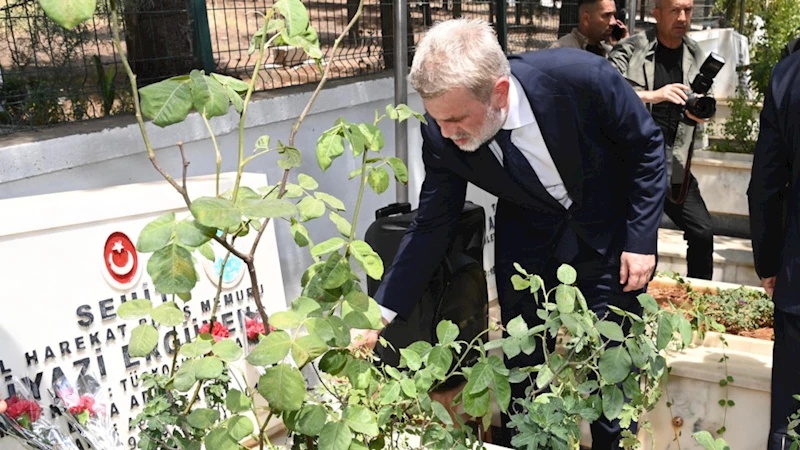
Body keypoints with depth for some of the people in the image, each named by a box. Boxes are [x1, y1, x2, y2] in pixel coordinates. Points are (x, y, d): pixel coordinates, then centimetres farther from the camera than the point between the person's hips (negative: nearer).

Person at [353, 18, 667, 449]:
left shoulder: (580, 75, -31)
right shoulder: (442, 137, -22)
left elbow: (646, 144, -14)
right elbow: (431, 227, -11)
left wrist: (642, 240, -15)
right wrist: (381, 313, -15)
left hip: (608, 235, -1)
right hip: (527, 240, 2)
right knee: (523, 364, 7)